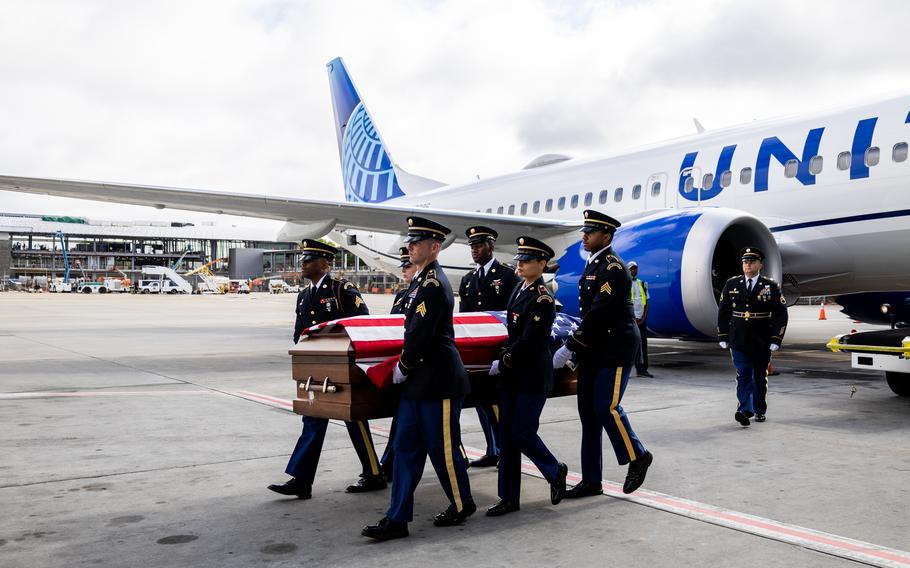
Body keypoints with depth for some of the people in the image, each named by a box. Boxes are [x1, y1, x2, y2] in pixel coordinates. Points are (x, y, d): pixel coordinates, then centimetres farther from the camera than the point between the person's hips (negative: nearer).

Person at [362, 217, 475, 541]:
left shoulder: (435, 284, -17)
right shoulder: (421, 280, 13)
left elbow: (421, 333, -21)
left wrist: (403, 367, -10)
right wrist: (406, 367, 11)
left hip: (438, 381, -9)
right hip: (418, 380, 10)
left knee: (443, 447, 5)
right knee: (406, 447, 8)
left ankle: (462, 505, 26)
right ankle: (397, 519, 13)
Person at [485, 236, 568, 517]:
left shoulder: (542, 299, -16)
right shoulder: (520, 288, 9)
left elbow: (528, 341, -19)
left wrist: (502, 364, -10)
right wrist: (504, 359, 9)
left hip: (533, 376, -8)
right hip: (512, 373, 8)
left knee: (522, 433, -3)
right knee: (507, 433, 7)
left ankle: (555, 471, 25)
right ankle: (509, 498, 16)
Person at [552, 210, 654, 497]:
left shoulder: (613, 268, -14)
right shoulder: (592, 265, 14)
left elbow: (598, 314, -21)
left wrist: (568, 347, -20)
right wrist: (576, 348, 9)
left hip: (615, 351, -9)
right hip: (592, 352, 9)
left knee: (606, 407, -9)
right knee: (589, 412, 7)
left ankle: (637, 457, 16)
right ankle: (591, 481, 14)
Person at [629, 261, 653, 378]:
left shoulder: (643, 284, 16)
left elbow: (647, 301, 14)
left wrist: (643, 317, 1)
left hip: (641, 318, 5)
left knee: (643, 344, 3)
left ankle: (642, 369, 7)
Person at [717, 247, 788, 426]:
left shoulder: (771, 286, -1)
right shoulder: (732, 284, 4)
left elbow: (780, 314, -2)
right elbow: (723, 312, 8)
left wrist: (775, 340, -9)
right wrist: (723, 337, 3)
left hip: (762, 342, 0)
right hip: (738, 340, 0)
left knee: (760, 376, 11)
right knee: (743, 375, -7)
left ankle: (760, 411, 24)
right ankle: (745, 411, -13)